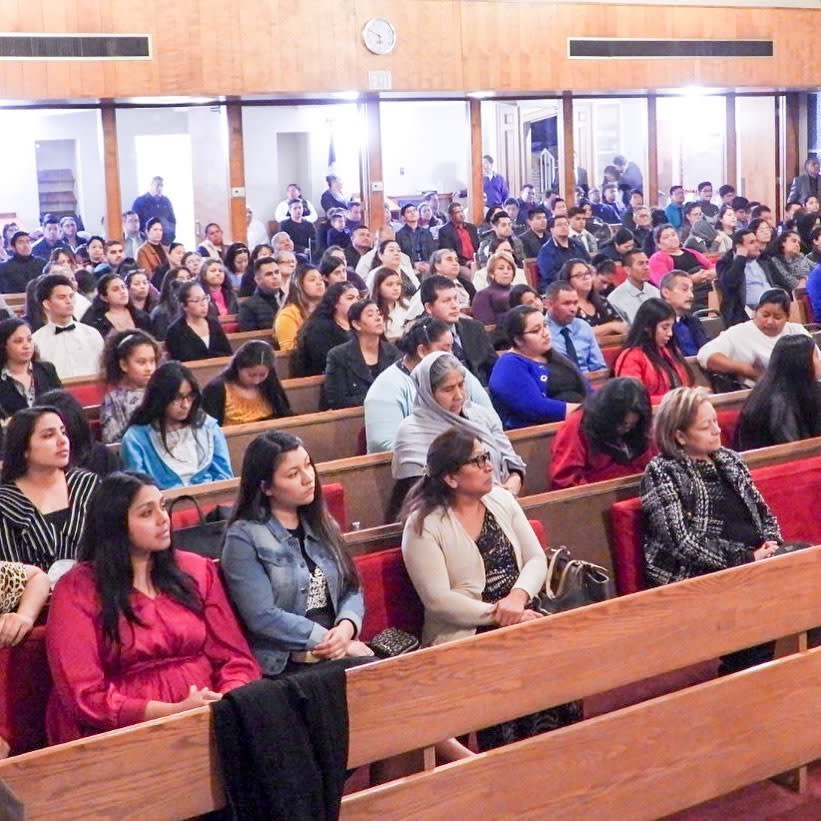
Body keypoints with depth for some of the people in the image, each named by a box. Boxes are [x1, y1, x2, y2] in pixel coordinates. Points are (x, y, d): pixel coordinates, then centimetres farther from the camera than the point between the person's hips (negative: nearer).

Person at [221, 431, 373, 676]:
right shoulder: (243, 538, -4)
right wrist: (330, 639, -12)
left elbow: (352, 589, 13)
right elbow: (263, 617, -12)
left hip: (338, 655, 6)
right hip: (283, 668, -6)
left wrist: (346, 628, -9)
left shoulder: (322, 526, 16)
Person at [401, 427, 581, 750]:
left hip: (521, 618, 5)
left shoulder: (501, 499, 11)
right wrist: (499, 615, -17)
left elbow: (536, 558, 9)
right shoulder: (423, 525, -7)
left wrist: (518, 596, -11)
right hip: (464, 635, -5)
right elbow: (438, 600, -13)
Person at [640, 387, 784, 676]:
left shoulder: (729, 460, 17)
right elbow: (684, 543, -13)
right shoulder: (662, 472, -4)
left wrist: (770, 544, -2)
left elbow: (764, 513, 20)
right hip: (697, 576, -7)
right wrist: (746, 558, -14)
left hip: (755, 561, 7)